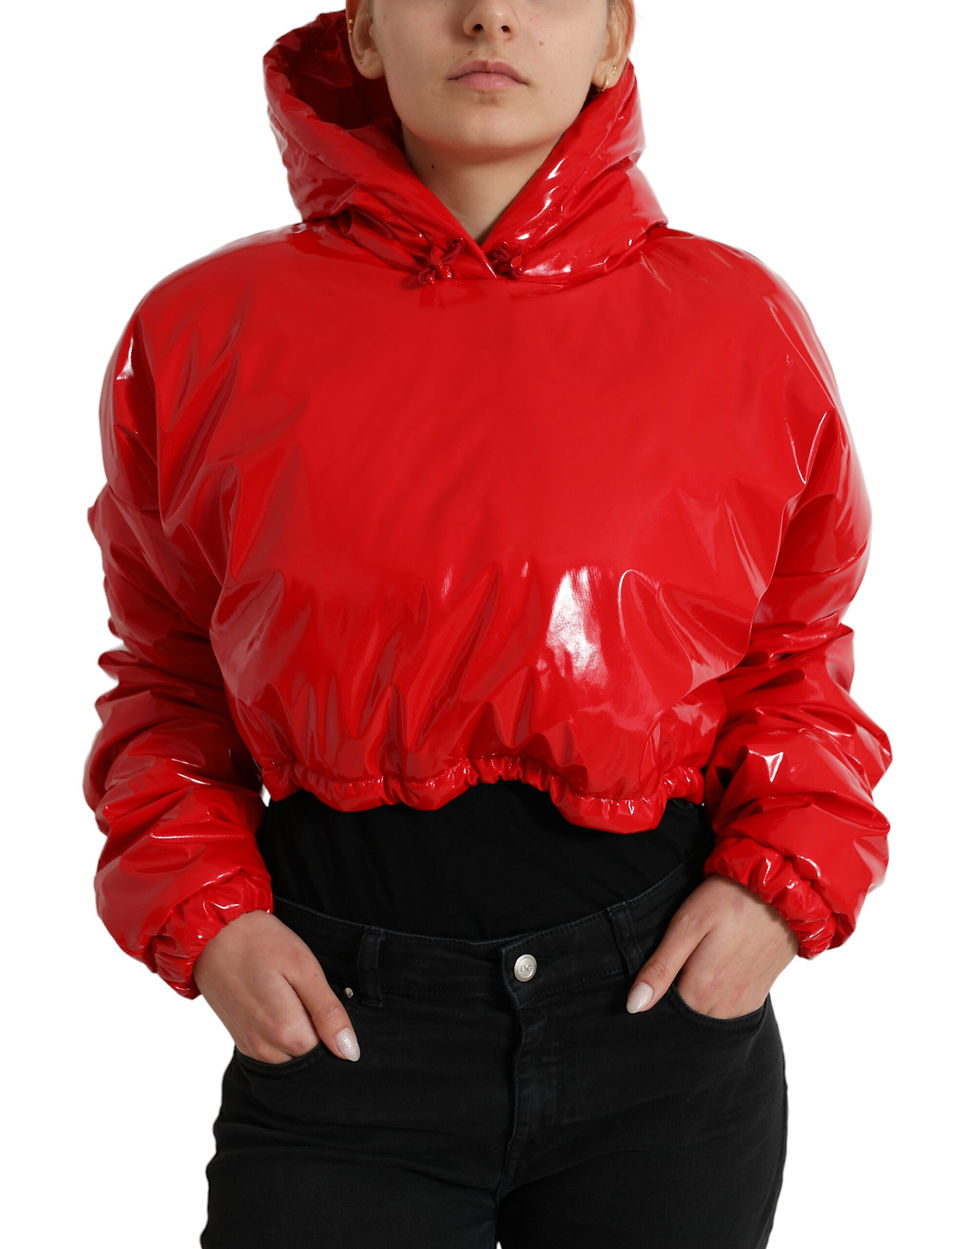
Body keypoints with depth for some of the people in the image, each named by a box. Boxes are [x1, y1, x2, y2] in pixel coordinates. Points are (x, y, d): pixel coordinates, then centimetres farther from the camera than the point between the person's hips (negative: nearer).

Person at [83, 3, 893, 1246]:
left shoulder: (739, 322, 0)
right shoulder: (205, 330, 0)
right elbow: (170, 679, 10)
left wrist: (788, 875, -4)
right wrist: (202, 911, -6)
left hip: (666, 994, 2)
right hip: (339, 1015, -1)